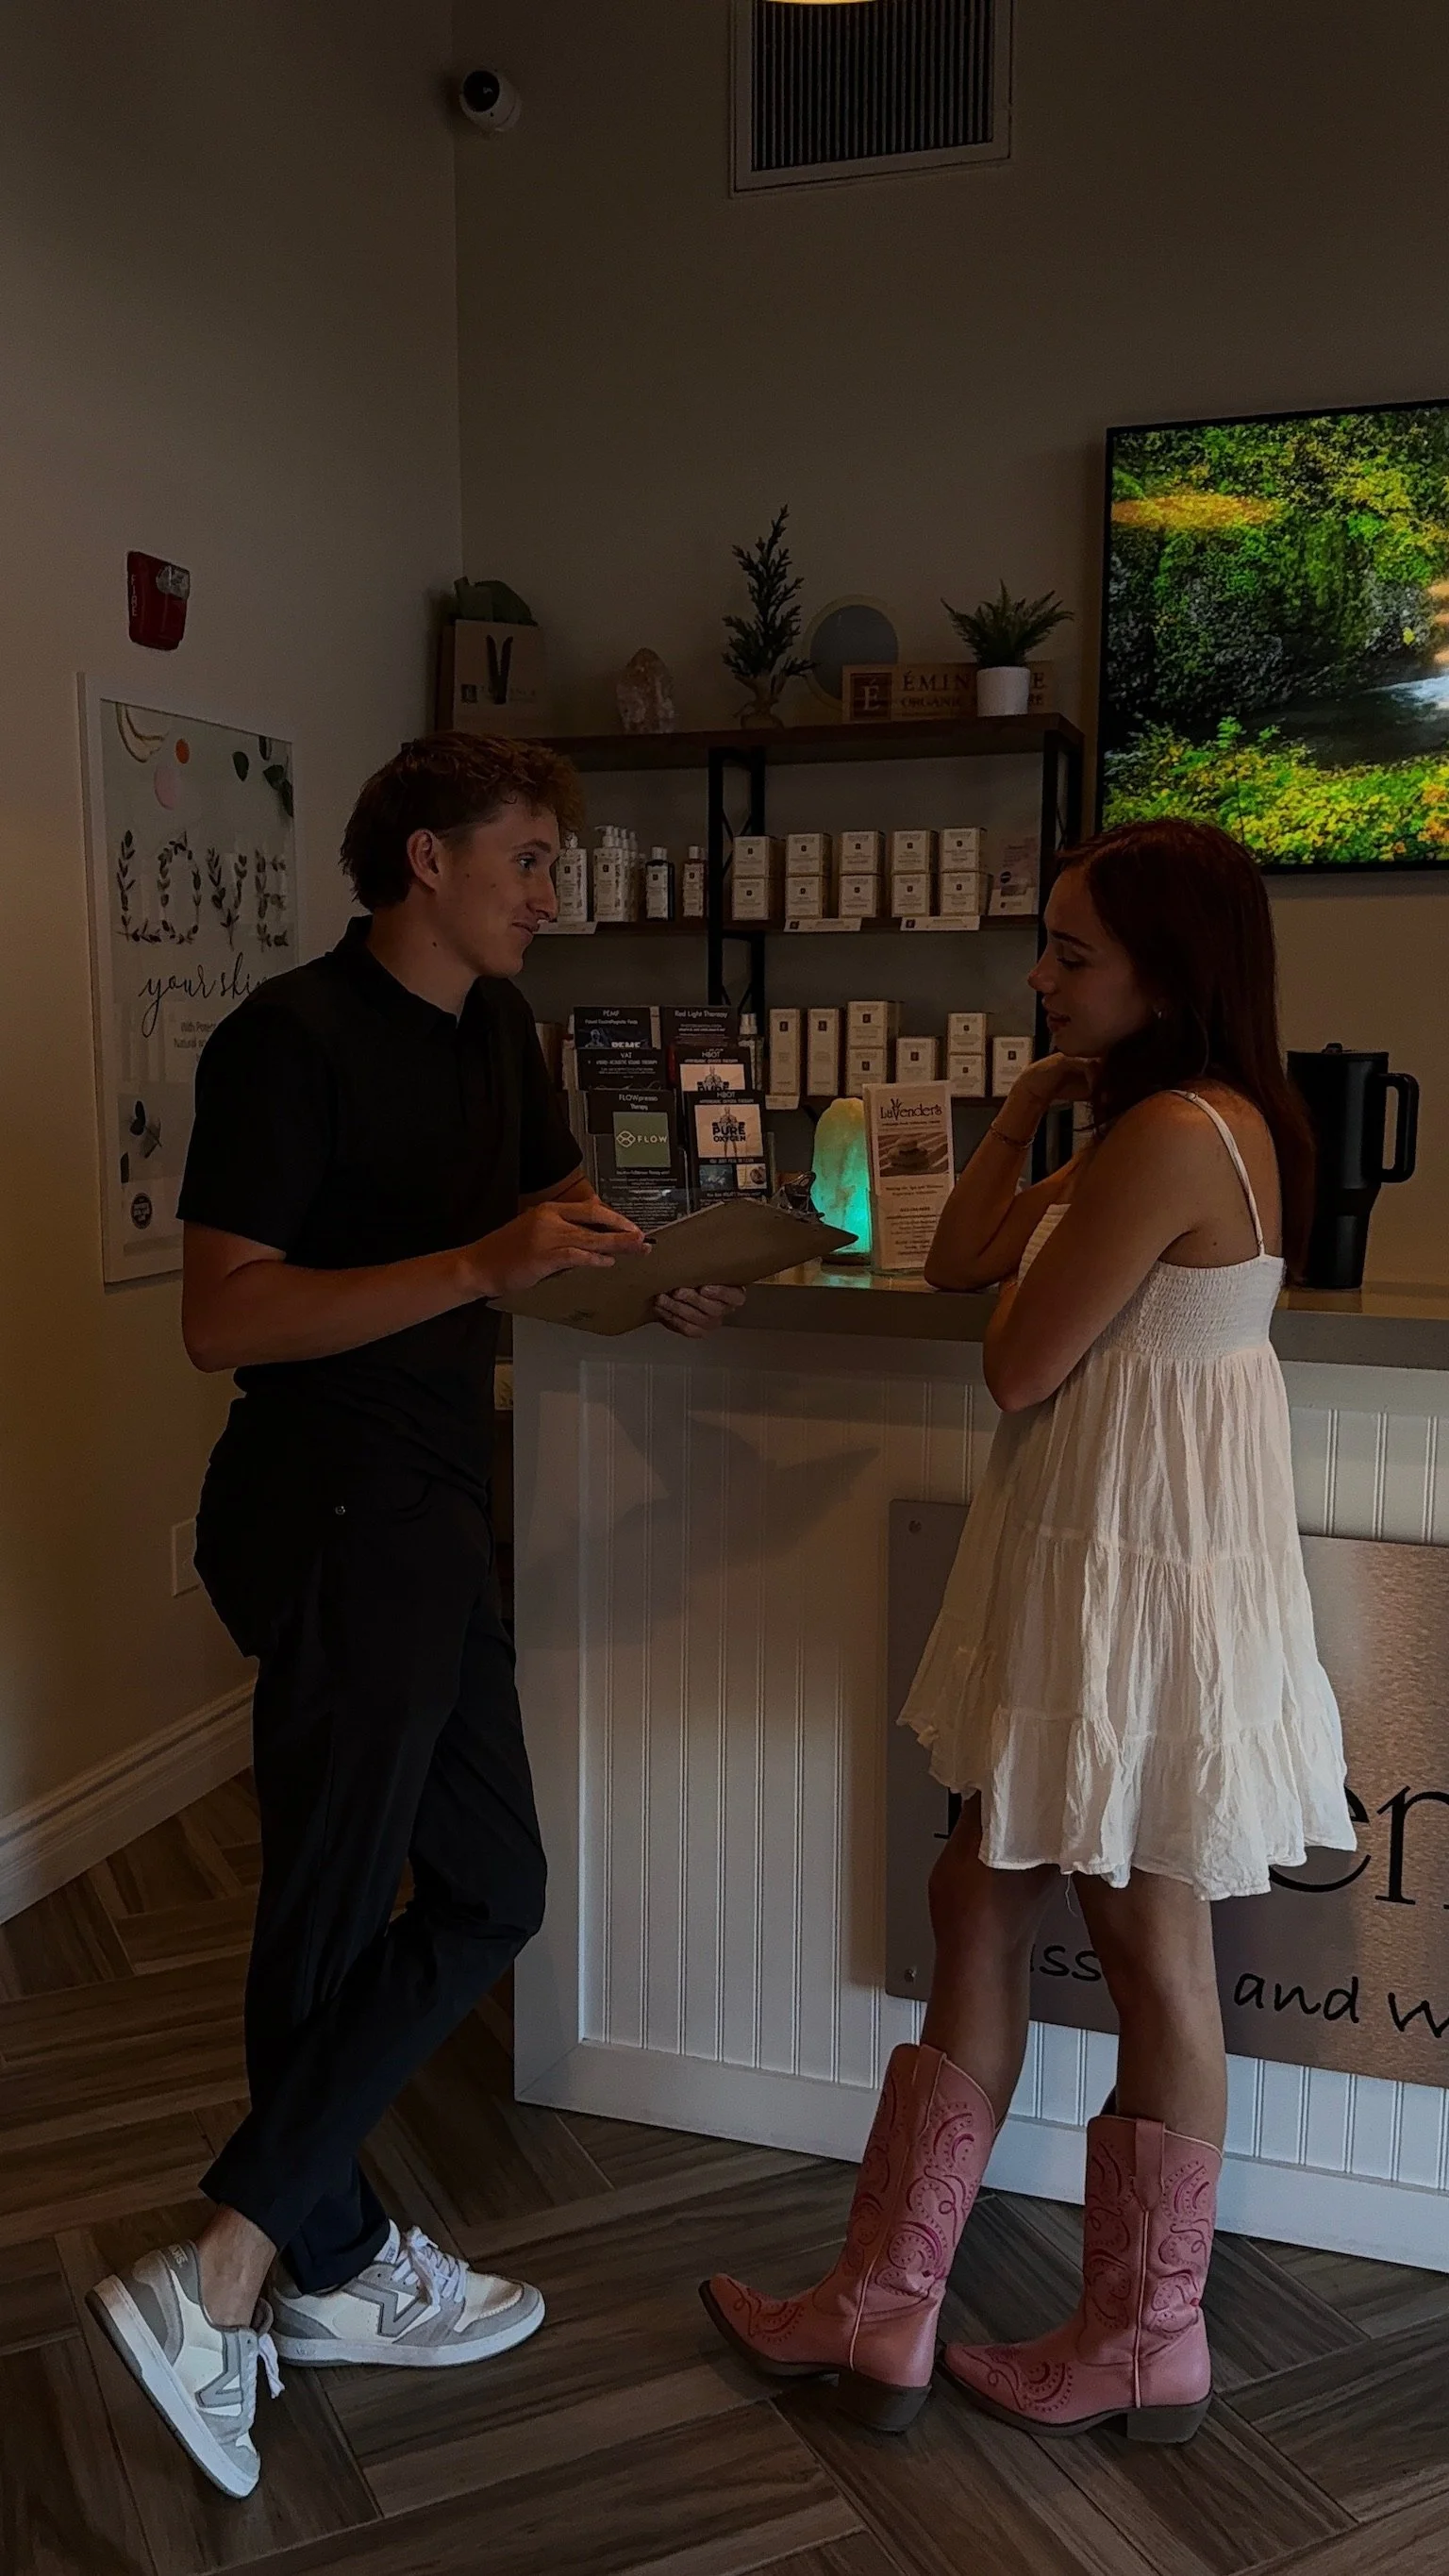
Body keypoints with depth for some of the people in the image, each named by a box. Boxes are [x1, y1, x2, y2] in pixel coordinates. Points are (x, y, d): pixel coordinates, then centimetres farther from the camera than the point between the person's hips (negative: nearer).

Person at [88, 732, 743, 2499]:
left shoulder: (494, 1031, 11)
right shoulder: (293, 1040, -15)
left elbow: (557, 1201, 23)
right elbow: (222, 1318, -21)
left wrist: (666, 1277, 1)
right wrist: (485, 1263, -28)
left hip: (430, 1509, 9)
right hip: (331, 1512, -9)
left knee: (481, 1894, 13)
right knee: (335, 1911, 1)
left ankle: (336, 2271, 27)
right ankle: (227, 2288, 17)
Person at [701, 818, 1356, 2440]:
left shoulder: (1177, 1135, -21)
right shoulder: (1152, 1127, 12)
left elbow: (1018, 1368, -20)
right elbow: (959, 1262, 11)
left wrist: (1030, 1286, 0)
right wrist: (1029, 1109, 3)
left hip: (1142, 1577, -10)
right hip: (1085, 1564, 10)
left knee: (1149, 1947, 6)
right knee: (978, 1898, 14)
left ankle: (1147, 2347, 29)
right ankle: (882, 2310, 27)